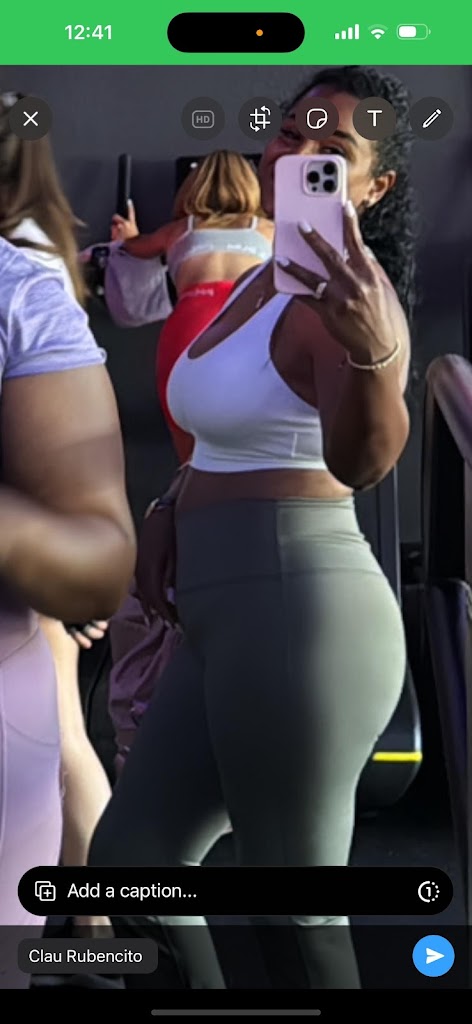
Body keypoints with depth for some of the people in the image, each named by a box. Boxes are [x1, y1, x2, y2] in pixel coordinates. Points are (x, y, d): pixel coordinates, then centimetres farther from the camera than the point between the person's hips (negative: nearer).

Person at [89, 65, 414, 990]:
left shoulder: (341, 295, -14)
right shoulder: (263, 280, 16)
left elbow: (362, 459, -32)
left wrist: (377, 356, -52)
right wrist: (171, 510, 14)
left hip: (298, 614, -10)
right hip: (232, 620, 10)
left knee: (295, 911, -1)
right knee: (129, 859, 18)